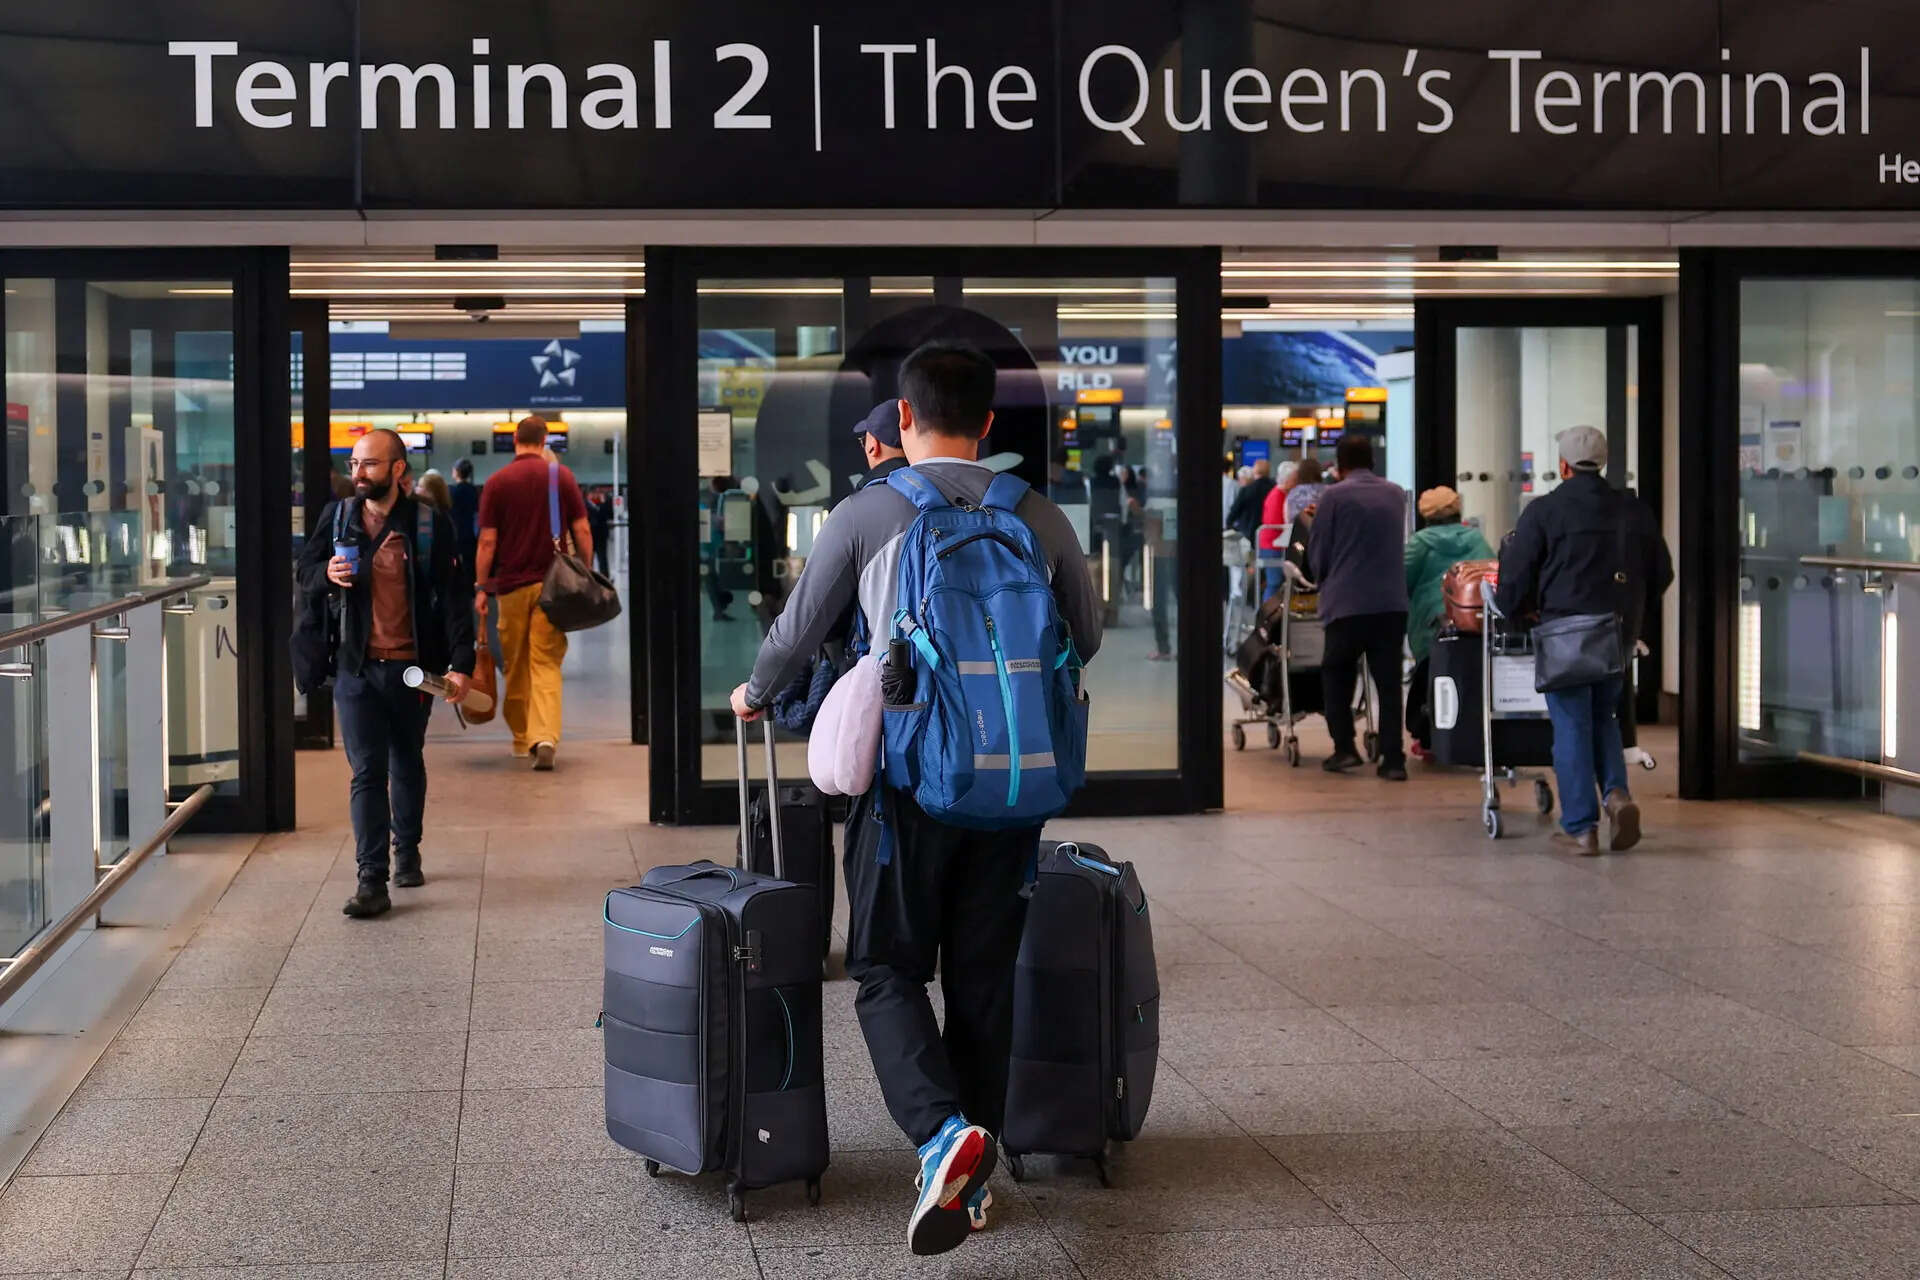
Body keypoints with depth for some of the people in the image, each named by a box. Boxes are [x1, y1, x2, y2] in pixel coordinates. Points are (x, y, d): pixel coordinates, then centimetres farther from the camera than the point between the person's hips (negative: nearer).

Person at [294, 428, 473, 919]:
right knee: (367, 772, -4)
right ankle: (371, 880, -6)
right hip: (355, 667, 1)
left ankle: (406, 852, 37)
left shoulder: (430, 524, -6)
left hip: (411, 667, -1)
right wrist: (327, 573, -13)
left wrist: (460, 663, -13)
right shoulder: (337, 515, 3)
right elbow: (304, 571, 12)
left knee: (407, 765, 17)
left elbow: (454, 597, -5)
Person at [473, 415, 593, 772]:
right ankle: (545, 737, -20)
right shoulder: (561, 476, 1)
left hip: (512, 585, 0)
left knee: (515, 667, 12)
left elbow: (487, 542, -3)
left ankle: (521, 739, 21)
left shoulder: (497, 482, -1)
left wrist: (481, 588, 3)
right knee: (546, 665, -3)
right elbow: (583, 532, -1)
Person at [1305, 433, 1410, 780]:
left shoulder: (1334, 496, -4)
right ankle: (1393, 759, 3)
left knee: (1336, 675, 14)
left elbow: (1317, 553, 1)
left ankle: (1344, 748, 9)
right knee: (1388, 682, 6)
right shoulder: (1396, 494, 8)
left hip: (1347, 602, -3)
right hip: (1392, 602, 3)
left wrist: (1321, 579, 20)